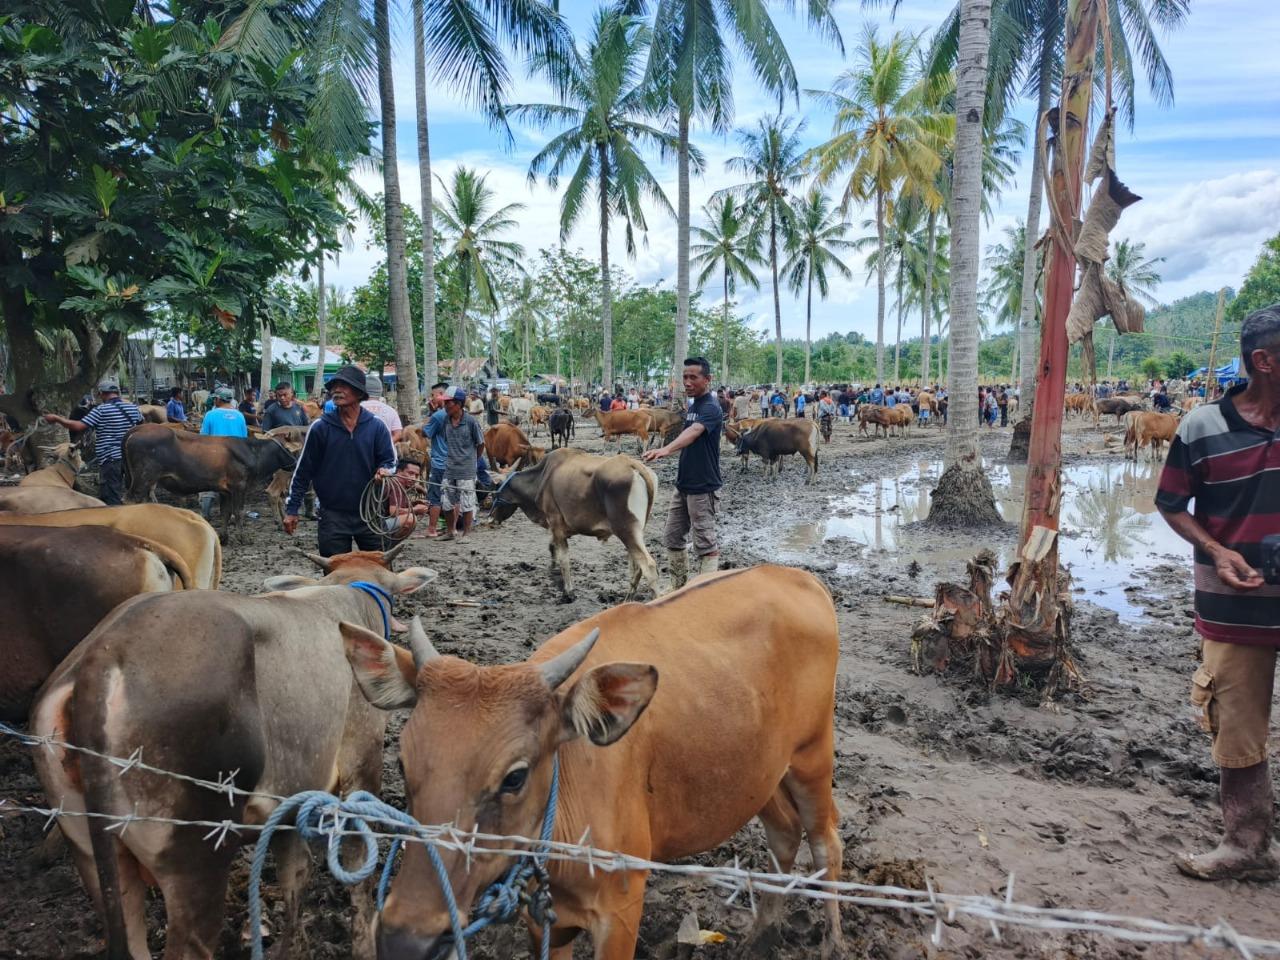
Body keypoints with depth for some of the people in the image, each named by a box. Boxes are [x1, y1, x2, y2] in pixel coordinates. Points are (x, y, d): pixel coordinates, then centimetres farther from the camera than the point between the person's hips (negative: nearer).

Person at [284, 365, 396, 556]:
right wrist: (292, 509, 2)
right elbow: (303, 470, 2)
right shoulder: (320, 427, -3)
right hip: (332, 516, -1)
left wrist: (384, 470, -19)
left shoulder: (376, 427, -1)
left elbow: (389, 460, 6)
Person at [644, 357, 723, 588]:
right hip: (683, 486, 9)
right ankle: (679, 589, 26)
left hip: (703, 488, -9)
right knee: (672, 538, 14)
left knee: (705, 544, -2)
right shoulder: (692, 406, 12)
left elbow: (693, 432, -36)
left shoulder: (711, 409, -16)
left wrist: (666, 449, -52)